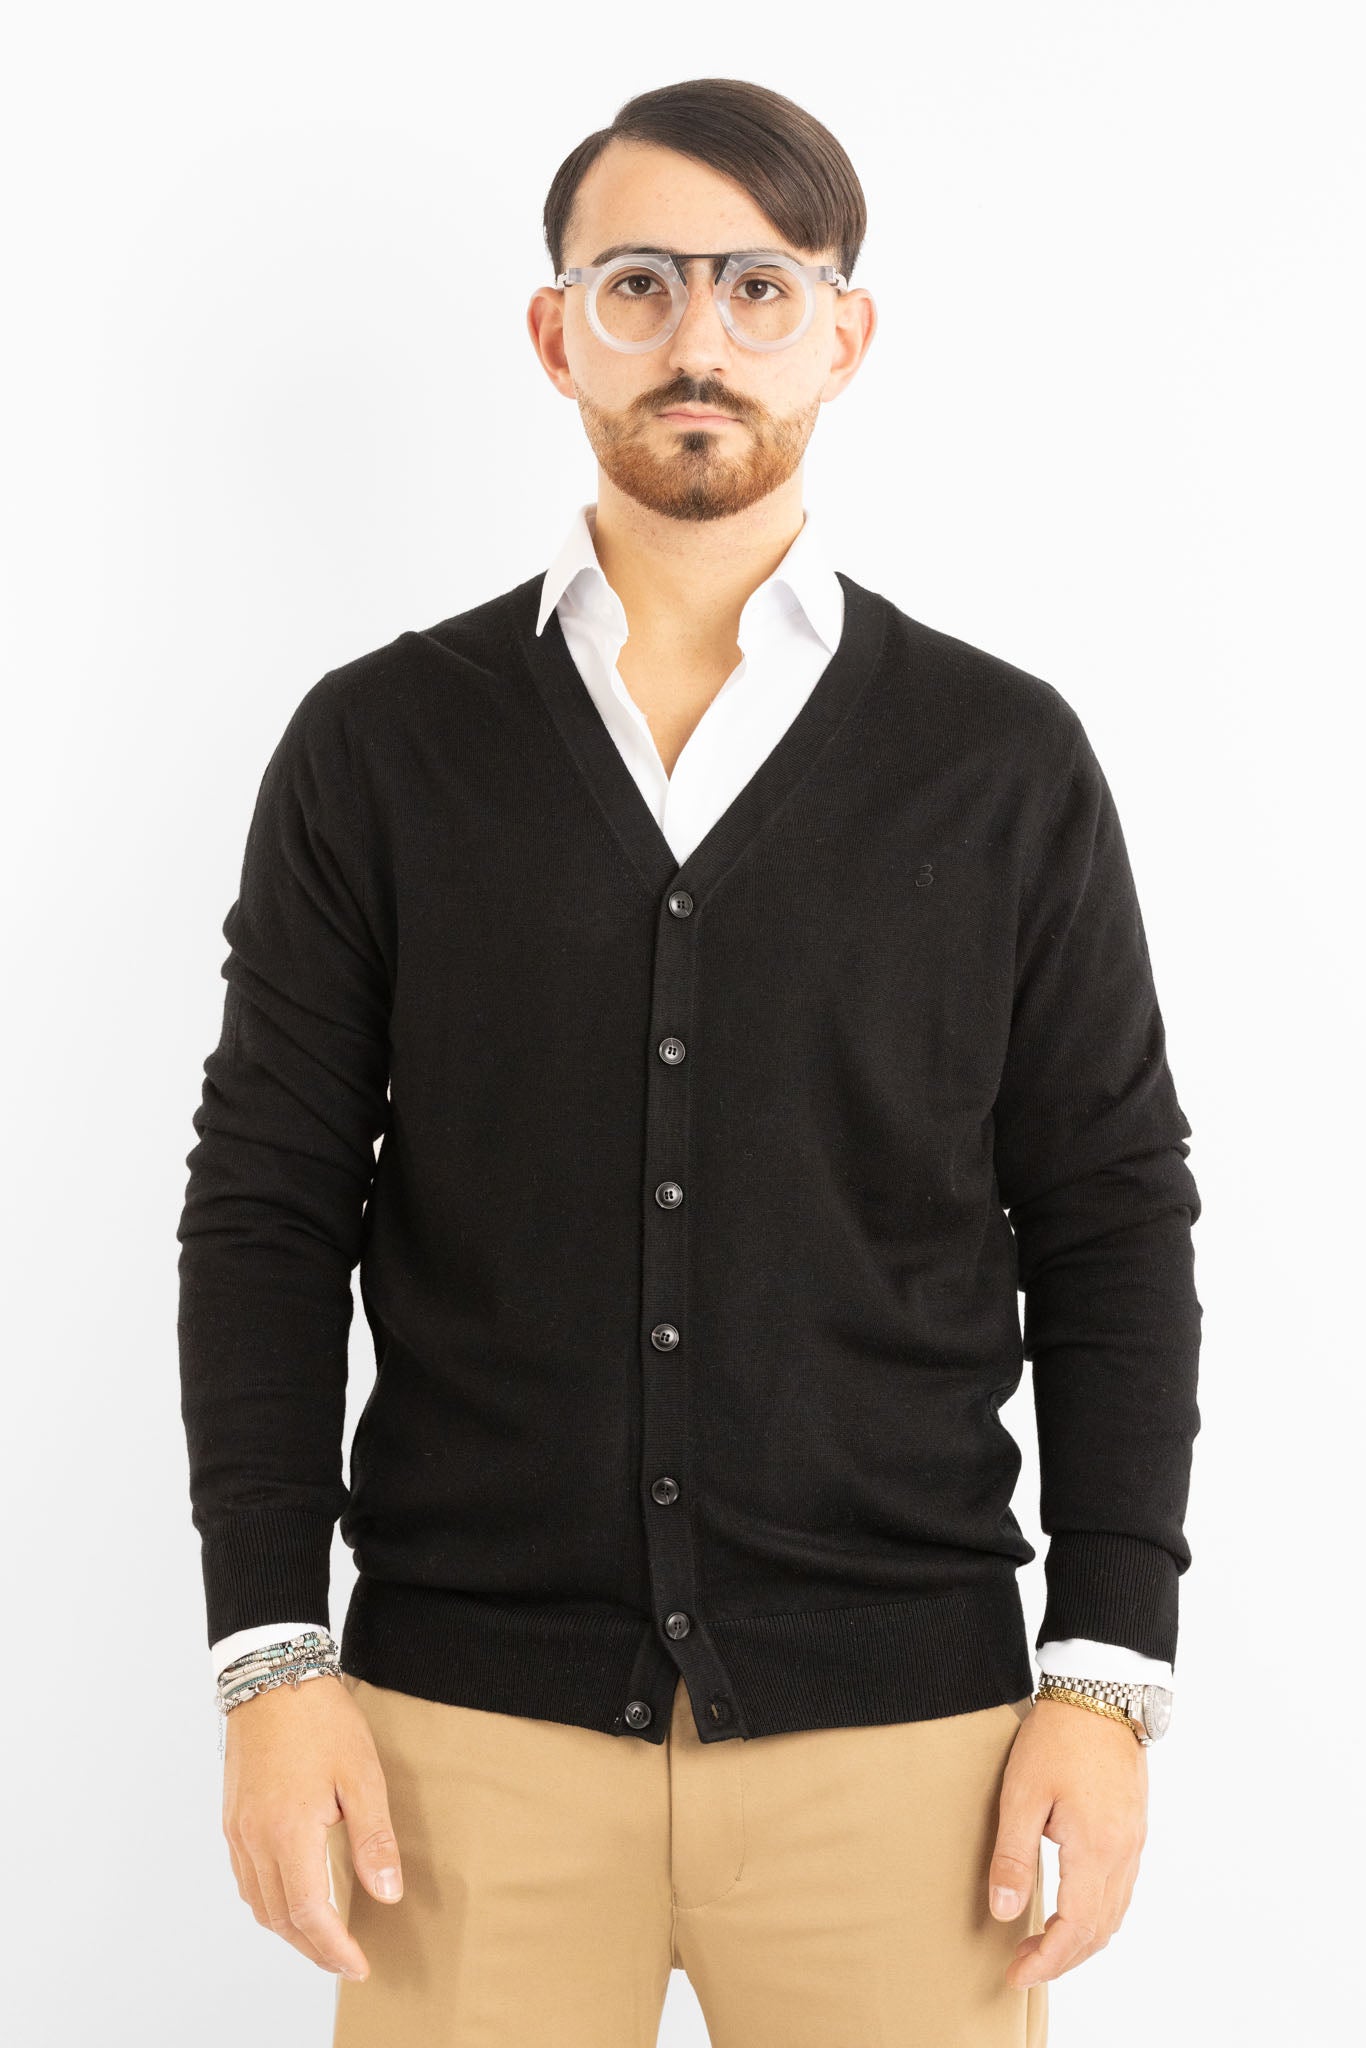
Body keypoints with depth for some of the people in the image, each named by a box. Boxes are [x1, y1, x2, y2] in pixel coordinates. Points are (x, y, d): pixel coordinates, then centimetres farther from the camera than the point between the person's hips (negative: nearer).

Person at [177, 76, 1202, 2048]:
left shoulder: (1005, 760, 3)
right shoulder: (380, 743, 4)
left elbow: (1113, 1229, 4)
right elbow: (268, 1211, 3)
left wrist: (1110, 1681, -3)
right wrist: (272, 1663, -4)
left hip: (900, 1728, 0)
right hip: (469, 1722, 0)